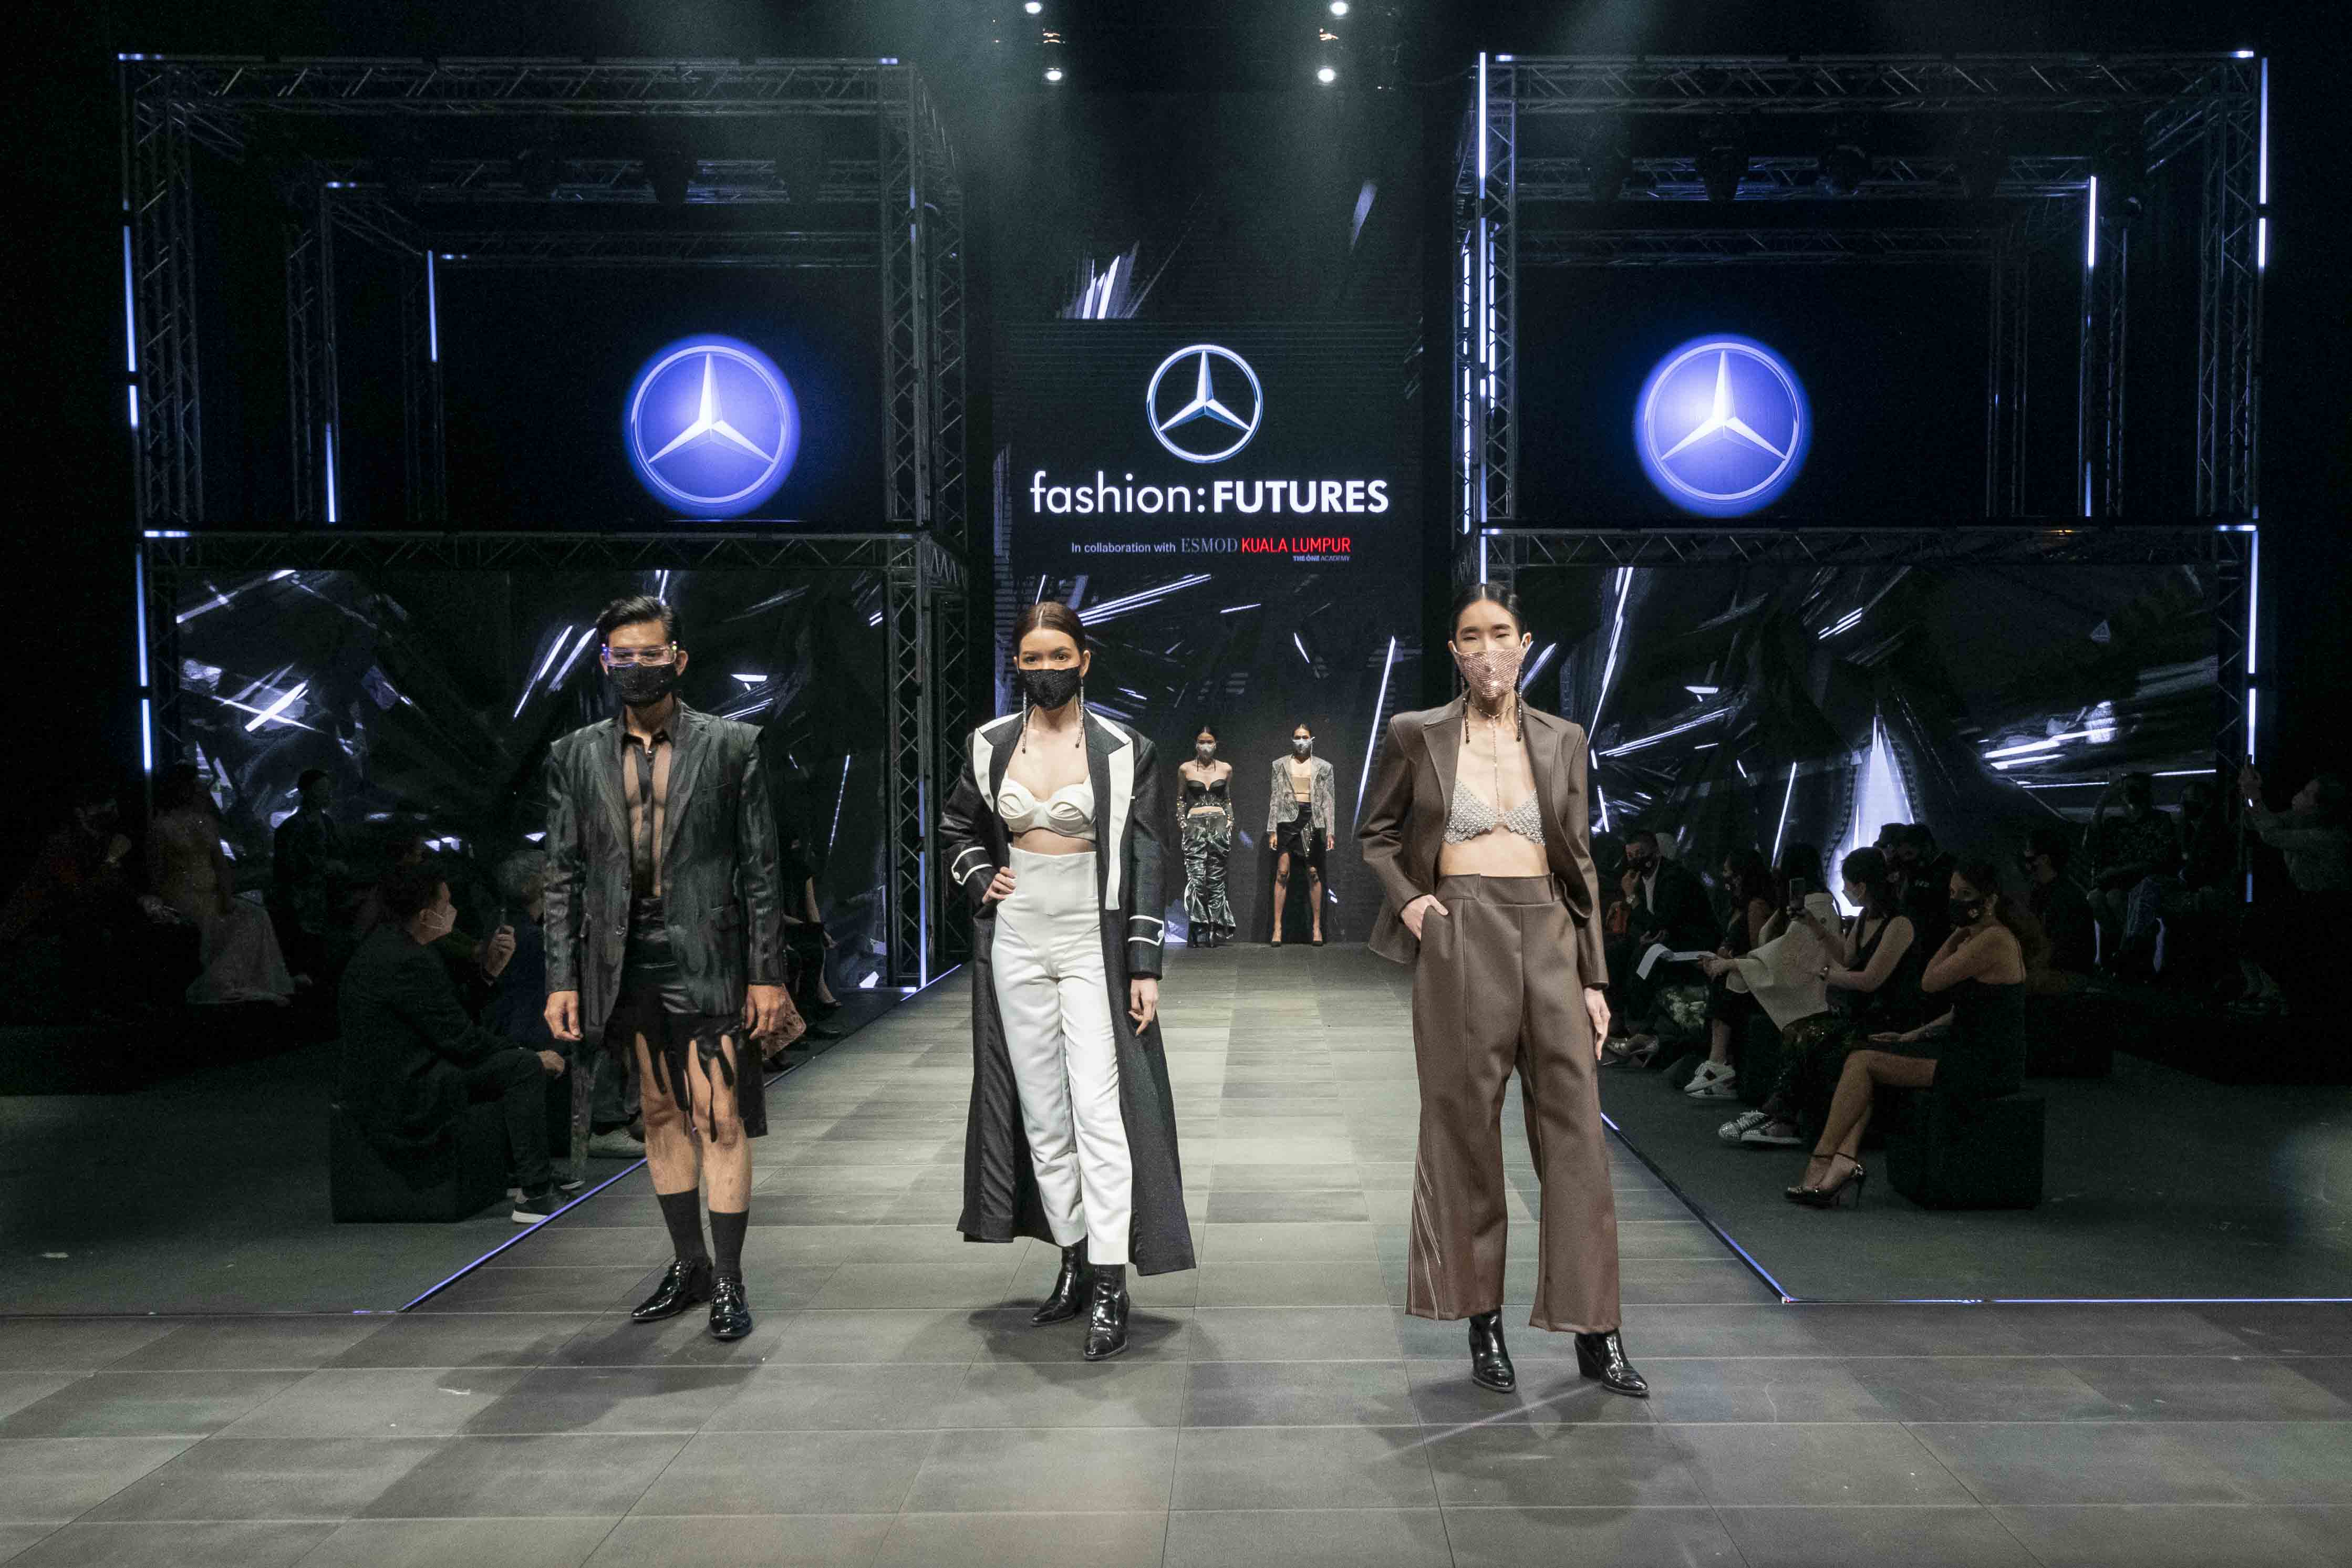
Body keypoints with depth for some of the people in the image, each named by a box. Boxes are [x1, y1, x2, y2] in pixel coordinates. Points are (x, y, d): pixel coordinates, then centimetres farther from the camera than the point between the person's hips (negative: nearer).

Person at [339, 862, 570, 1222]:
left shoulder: (384, 943, 9)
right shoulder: (407, 963, -23)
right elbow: (461, 1040, -19)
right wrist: (534, 1058, -8)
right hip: (404, 1104, -11)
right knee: (525, 1067, -11)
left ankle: (521, 1174, 27)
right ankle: (536, 1194, -9)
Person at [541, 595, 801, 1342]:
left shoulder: (732, 746, 0)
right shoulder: (575, 756, 8)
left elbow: (761, 867, -1)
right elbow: (563, 875, 9)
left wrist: (767, 974, -5)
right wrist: (562, 979, 4)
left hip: (706, 960, -3)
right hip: (623, 964, 3)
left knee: (720, 1118, -3)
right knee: (661, 1113, 13)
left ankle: (728, 1280, 9)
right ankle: (688, 1263, 27)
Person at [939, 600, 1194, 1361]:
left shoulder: (1124, 751, -5)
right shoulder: (989, 745, 4)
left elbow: (1146, 863, -4)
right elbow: (956, 827, 22)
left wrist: (1144, 965, -8)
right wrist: (978, 879, 3)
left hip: (1093, 944, -4)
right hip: (1016, 943, 4)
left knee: (1100, 1112, -9)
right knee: (1041, 1115, 10)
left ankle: (1110, 1287, -5)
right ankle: (1074, 1263, 22)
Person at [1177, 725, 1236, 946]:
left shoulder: (1225, 769, 11)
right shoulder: (1185, 769, 7)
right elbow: (1181, 799, 15)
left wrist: (1230, 820, 9)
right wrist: (1181, 821, 3)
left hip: (1219, 826, 1)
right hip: (1195, 826, -1)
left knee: (1216, 880, -1)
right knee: (1196, 880, -12)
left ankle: (1215, 932, 4)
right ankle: (1199, 932, -9)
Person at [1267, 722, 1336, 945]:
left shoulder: (1323, 767, 10)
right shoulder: (1281, 765, 10)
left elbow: (1328, 801, 8)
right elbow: (1275, 798, 8)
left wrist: (1330, 832, 0)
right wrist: (1272, 830, 1)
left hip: (1313, 820, 0)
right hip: (1288, 818, 0)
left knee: (1314, 874, 1)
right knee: (1282, 872, -6)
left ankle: (1317, 927, 8)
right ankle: (1278, 927, -4)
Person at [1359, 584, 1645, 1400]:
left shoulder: (1561, 740, 10)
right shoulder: (1416, 736, 4)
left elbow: (1581, 864, 12)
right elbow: (1375, 833, 15)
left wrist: (1594, 977, 7)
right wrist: (1407, 900, -4)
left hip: (1548, 939, 2)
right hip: (1460, 941, -2)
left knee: (1577, 1132, 0)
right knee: (1466, 1132, 4)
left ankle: (1596, 1333, 10)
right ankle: (1483, 1322, 17)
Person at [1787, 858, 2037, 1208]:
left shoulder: (1993, 940, -16)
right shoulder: (1982, 938, 16)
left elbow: (1930, 982, -14)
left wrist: (1956, 936, -6)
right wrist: (1914, 1036, 12)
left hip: (1986, 1067, -10)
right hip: (1971, 1052, 10)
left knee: (1862, 1062, -12)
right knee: (1861, 1060, 1)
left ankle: (1821, 1163, -6)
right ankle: (1846, 1159, -15)